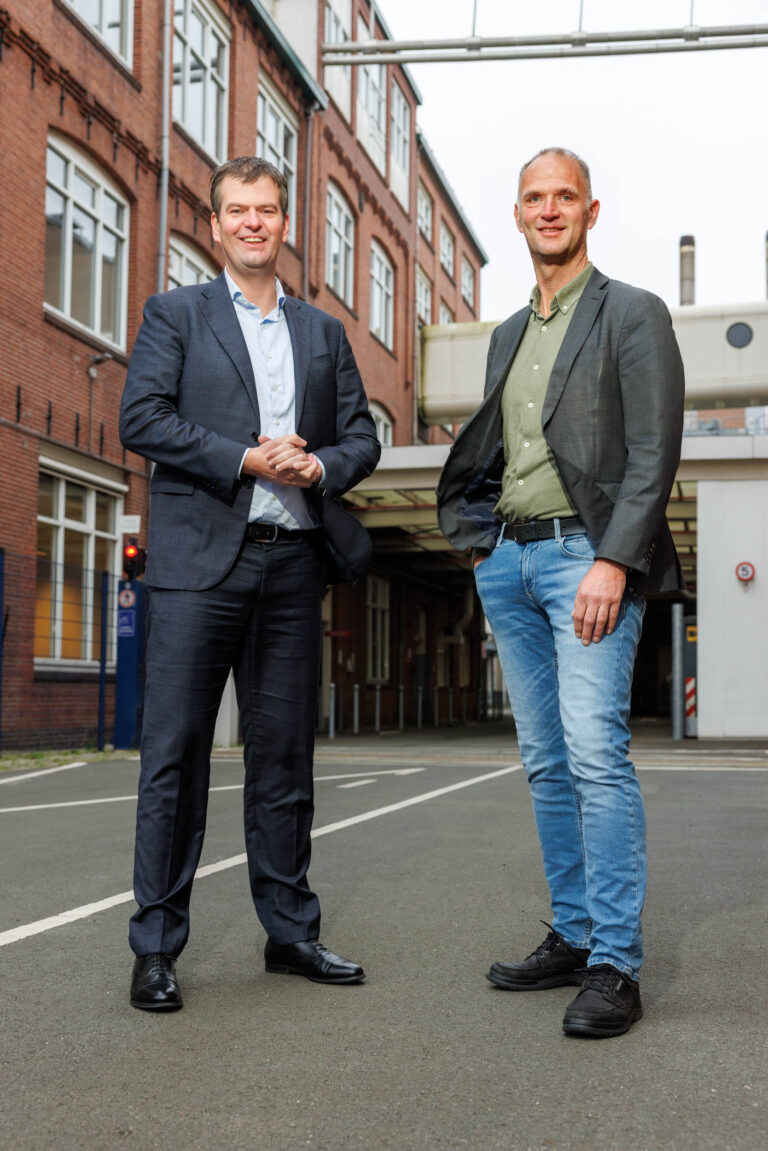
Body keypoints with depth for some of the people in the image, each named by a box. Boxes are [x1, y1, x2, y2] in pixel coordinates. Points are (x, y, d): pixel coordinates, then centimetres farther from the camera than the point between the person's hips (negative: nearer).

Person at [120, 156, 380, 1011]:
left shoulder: (324, 333, 19)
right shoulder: (175, 314, 9)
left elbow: (362, 435, 16)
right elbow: (141, 418, -4)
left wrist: (320, 465, -6)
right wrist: (245, 458, -12)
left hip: (293, 560, 4)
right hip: (199, 557, -3)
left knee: (284, 755, 8)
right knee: (174, 753, -4)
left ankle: (291, 931, 18)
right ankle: (156, 947, 4)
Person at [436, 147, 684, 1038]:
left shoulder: (633, 315, 1)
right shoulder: (508, 334, 21)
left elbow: (654, 452, -9)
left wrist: (613, 562, -18)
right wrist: (483, 543, 9)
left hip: (586, 555, -7)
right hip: (508, 560, 7)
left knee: (596, 755, -15)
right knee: (546, 764, 8)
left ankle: (615, 966, -9)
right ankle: (572, 938, 16)